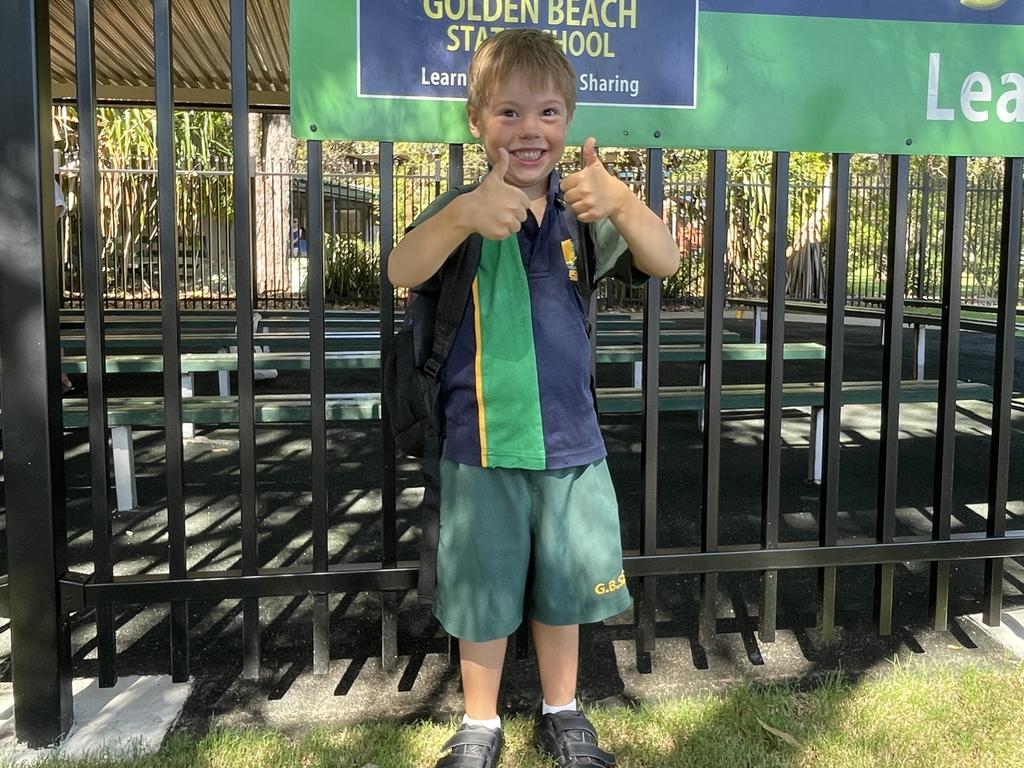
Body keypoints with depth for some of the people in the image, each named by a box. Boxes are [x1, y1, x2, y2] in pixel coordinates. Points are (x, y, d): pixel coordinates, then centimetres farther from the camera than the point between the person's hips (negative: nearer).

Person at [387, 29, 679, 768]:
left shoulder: (583, 208, -2)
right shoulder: (466, 207, -9)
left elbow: (664, 263, -14)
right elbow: (403, 273, -27)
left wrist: (621, 201, -35)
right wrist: (462, 216, -47)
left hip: (571, 438, 3)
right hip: (482, 443, -2)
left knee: (564, 584, 18)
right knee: (483, 592, 13)